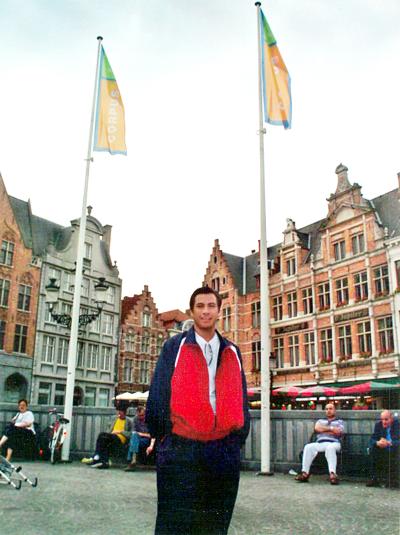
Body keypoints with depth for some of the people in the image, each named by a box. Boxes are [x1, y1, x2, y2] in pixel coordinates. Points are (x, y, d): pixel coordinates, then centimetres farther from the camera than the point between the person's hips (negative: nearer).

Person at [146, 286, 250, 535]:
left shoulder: (232, 353, 11)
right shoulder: (174, 347, 0)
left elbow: (241, 399, 14)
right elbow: (158, 395, 0)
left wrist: (239, 436, 8)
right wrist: (164, 437, 1)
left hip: (225, 451, 4)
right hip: (181, 450, -3)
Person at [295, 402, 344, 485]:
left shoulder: (339, 422, 22)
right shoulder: (320, 421, 30)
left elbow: (338, 432, 0)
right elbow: (317, 428, 6)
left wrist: (323, 429, 4)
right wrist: (331, 428, -1)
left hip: (333, 443, -3)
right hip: (320, 443, 3)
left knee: (330, 448, -39)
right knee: (308, 447, -28)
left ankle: (332, 474, -51)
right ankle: (305, 473, -33)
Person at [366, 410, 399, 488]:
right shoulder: (378, 425, -3)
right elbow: (372, 439, -9)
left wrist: (389, 443, -42)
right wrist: (377, 443, -33)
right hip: (382, 450, 3)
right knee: (372, 448, -23)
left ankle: (393, 479, -21)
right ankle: (374, 478, -18)